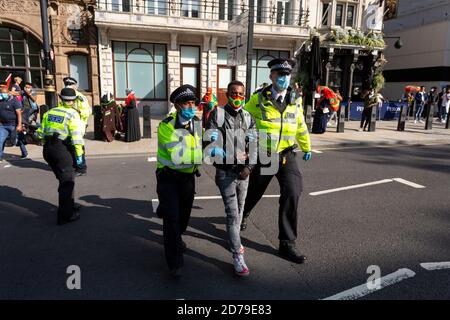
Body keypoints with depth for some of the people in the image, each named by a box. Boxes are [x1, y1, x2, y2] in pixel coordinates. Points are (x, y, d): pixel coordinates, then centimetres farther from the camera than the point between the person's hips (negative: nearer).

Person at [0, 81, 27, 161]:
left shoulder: (13, 100, -11)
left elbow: (19, 113, -16)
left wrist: (19, 125, -22)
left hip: (14, 125, -5)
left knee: (19, 140, 11)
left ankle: (24, 154, 30)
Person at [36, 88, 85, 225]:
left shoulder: (50, 112, 14)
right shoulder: (72, 114, -5)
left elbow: (41, 132, 13)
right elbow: (76, 136, -12)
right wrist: (79, 154, -8)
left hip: (47, 149, 7)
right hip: (61, 149, -7)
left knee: (65, 178, 21)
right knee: (67, 181, 0)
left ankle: (69, 205, 34)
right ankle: (65, 215, -1)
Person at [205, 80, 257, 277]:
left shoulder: (248, 118, 8)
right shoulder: (218, 114, -4)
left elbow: (254, 145, 3)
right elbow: (210, 141, -8)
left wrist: (249, 167, -10)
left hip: (243, 171, 5)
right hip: (225, 172, -4)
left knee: (239, 210, 18)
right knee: (232, 213, -7)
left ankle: (234, 239, 41)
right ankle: (237, 257, 0)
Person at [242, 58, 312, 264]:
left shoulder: (294, 101, 5)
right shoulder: (258, 99, -6)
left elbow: (300, 126, 18)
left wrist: (306, 148, 28)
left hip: (286, 155, 2)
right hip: (262, 156, -2)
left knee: (292, 194, -10)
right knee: (254, 192, 14)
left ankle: (287, 245, 4)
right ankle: (241, 216, 50)